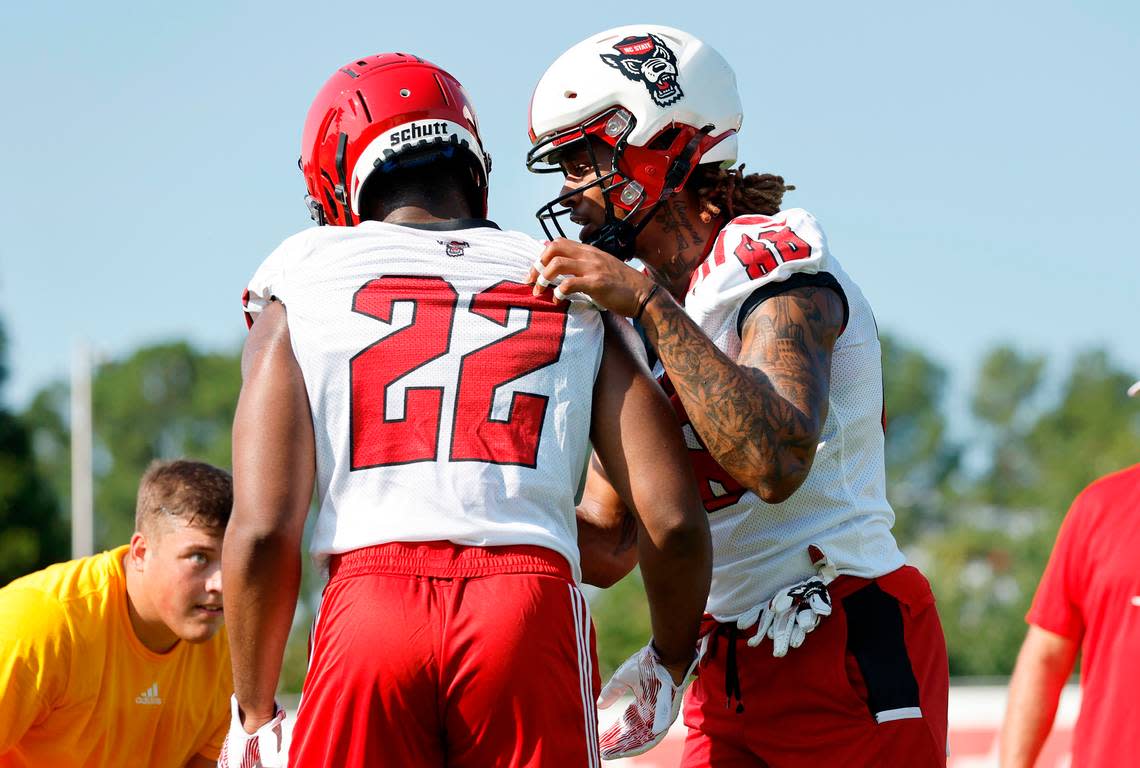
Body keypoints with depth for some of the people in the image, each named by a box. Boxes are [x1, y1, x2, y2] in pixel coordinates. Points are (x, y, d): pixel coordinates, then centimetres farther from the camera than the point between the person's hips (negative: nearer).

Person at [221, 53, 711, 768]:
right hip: (534, 610, 1)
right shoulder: (578, 292, 18)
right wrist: (672, 660, 26)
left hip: (367, 611, -1)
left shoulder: (302, 286, 13)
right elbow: (674, 524, 8)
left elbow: (263, 529, 3)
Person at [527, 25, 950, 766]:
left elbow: (776, 463, -31)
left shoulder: (773, 260, -12)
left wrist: (648, 304, -31)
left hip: (848, 653, -8)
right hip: (734, 673, 8)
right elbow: (610, 543, 15)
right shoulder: (641, 319, 13)